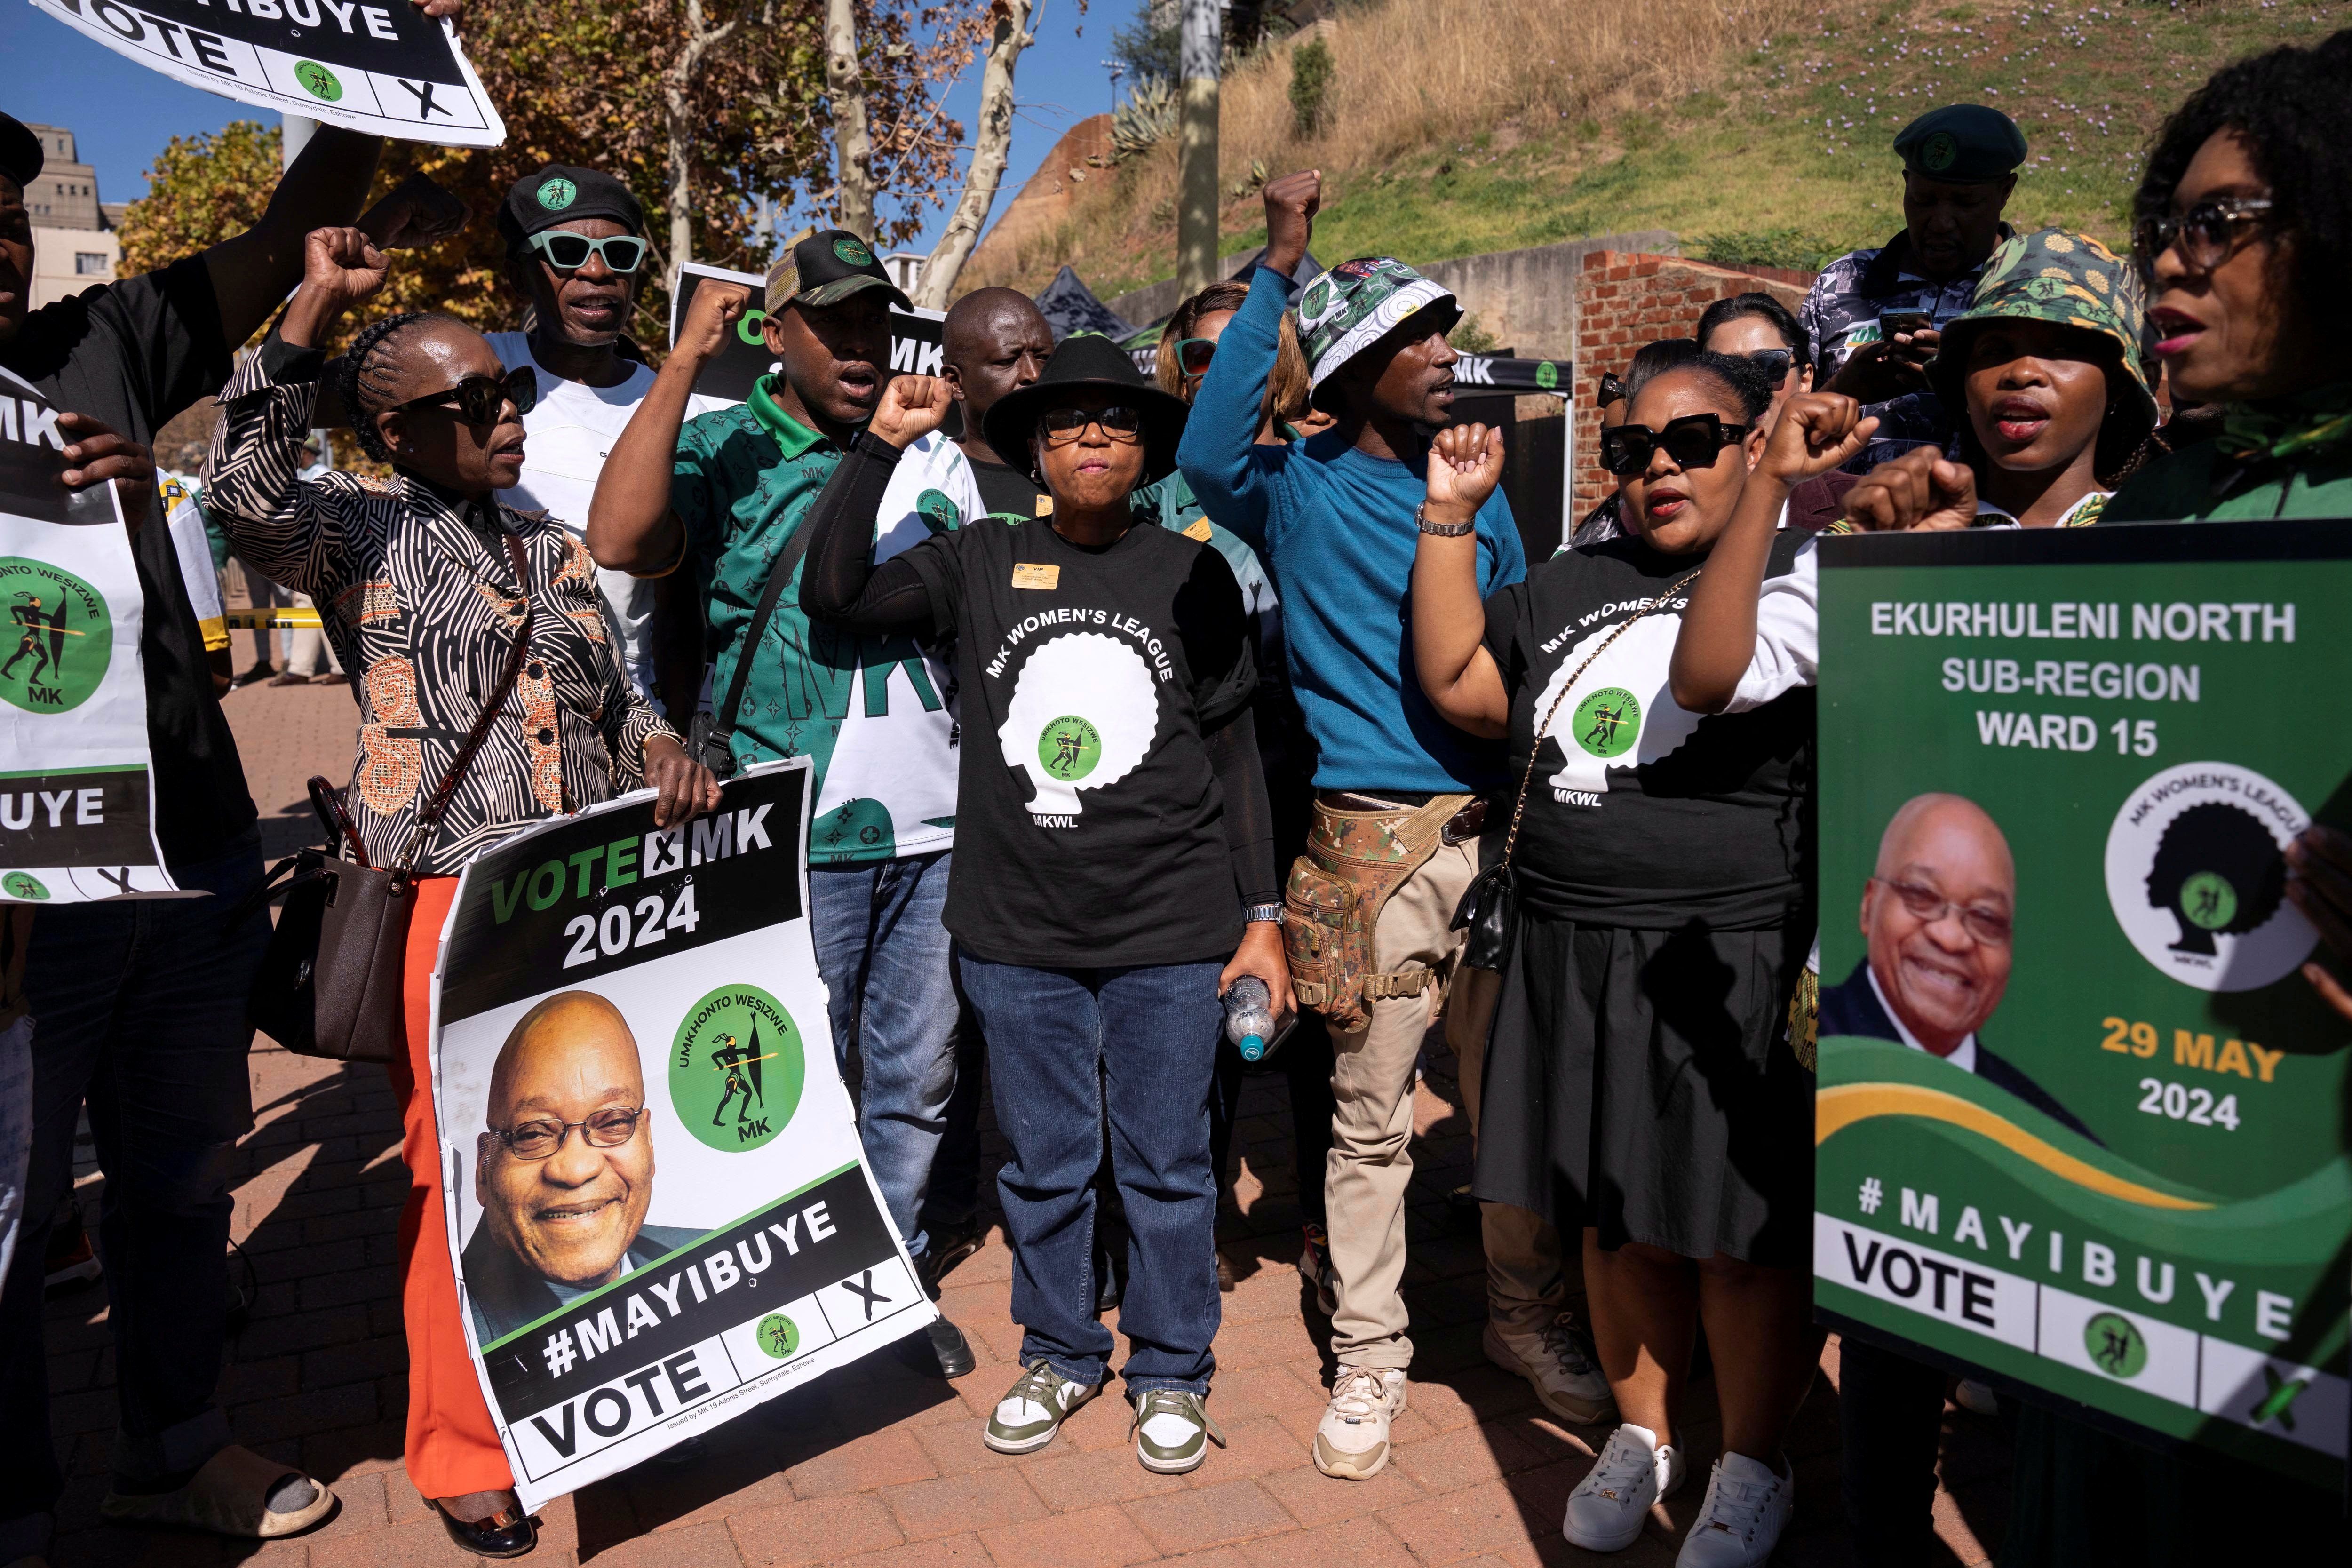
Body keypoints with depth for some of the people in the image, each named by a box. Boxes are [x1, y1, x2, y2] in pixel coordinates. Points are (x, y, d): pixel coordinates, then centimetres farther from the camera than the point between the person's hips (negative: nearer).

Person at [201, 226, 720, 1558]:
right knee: (466, 1175, 2)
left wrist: (666, 755, 0)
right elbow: (249, 492, -22)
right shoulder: (367, 533, -1)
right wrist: (317, 305, -22)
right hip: (454, 906, -5)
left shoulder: (555, 549, 17)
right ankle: (465, 1455, 21)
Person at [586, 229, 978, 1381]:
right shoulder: (724, 448, 1)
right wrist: (685, 361, -18)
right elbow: (617, 541, -20)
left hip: (935, 823, 4)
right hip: (796, 832, -4)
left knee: (916, 1075, 14)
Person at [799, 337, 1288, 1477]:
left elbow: (1234, 753, 5)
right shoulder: (982, 563, 4)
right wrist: (881, 443, -9)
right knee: (1042, 1162, 14)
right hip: (1018, 933, 1)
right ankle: (1060, 1355, 35)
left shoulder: (1191, 573, 2)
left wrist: (1262, 915, 3)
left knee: (1165, 1163, 9)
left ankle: (1172, 1373, 29)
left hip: (1172, 932, -1)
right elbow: (834, 595, -6)